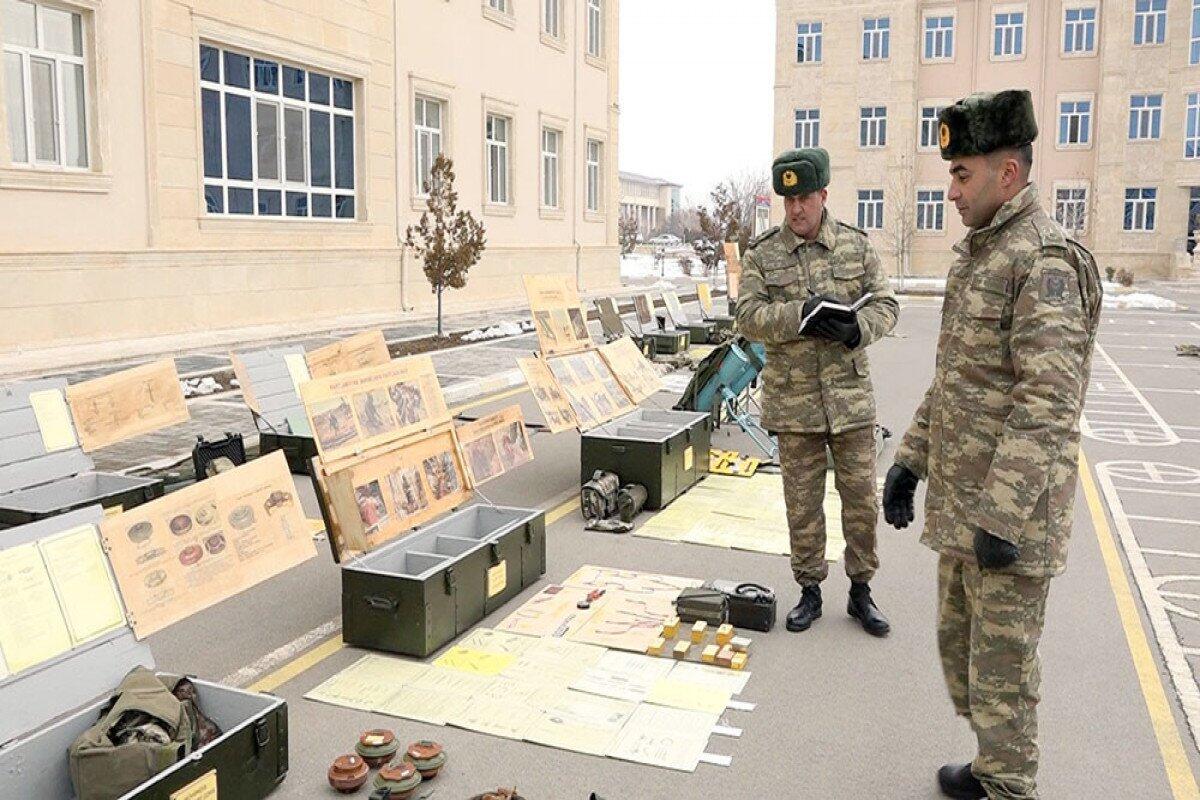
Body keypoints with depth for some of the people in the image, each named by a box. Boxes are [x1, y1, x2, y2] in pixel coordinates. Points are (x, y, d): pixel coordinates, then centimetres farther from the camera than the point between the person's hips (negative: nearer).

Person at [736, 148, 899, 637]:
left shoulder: (856, 246, 4)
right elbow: (748, 316, -8)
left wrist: (856, 329, -17)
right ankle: (810, 591, 25)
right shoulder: (761, 254, 0)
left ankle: (861, 592, 25)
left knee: (861, 499, 8)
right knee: (802, 504, 9)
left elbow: (885, 306, 4)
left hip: (850, 396, 1)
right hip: (793, 401, -1)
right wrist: (801, 313, -23)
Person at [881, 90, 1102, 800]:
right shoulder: (979, 254, 14)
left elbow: (1050, 402, -24)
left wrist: (1002, 516, -25)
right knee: (959, 641, 20)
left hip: (1010, 509, -10)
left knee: (1001, 661, 3)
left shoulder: (1045, 259, -17)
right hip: (959, 501, 10)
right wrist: (911, 458, 17)